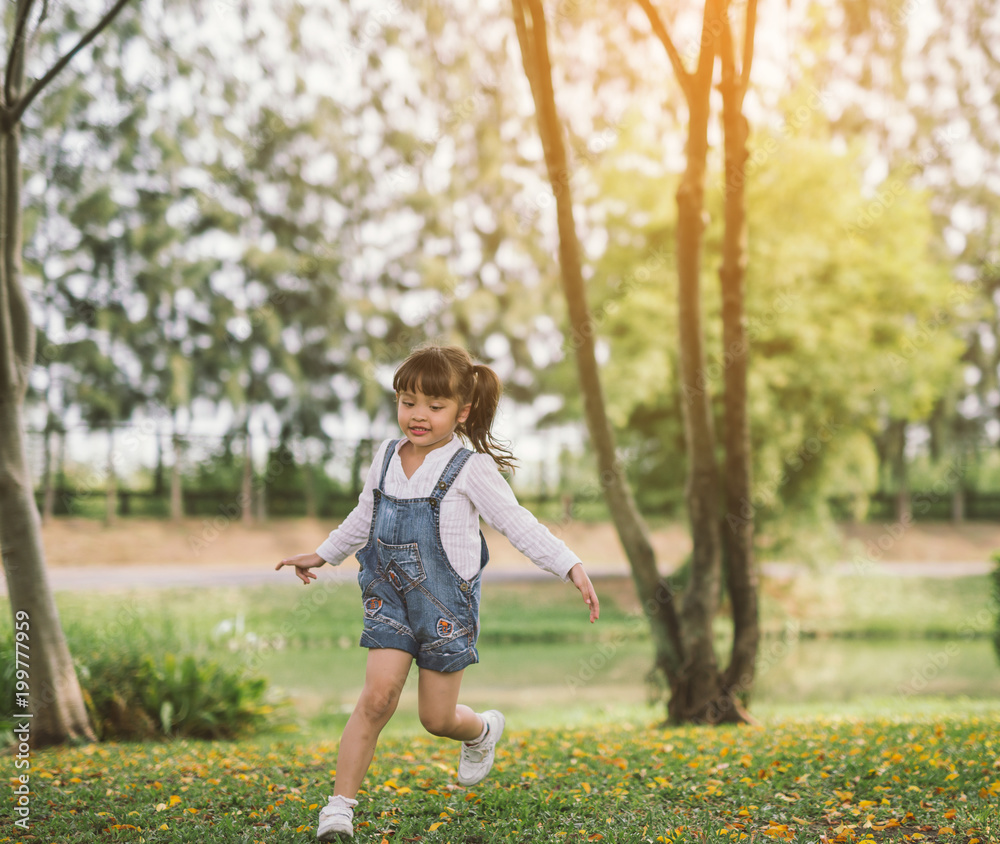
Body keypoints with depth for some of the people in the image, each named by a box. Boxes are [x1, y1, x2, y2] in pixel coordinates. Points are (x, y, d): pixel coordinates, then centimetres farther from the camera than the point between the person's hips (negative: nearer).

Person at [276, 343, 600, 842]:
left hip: (446, 604, -3)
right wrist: (323, 556, 31)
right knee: (378, 696, -14)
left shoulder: (470, 468, -11)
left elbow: (516, 524, -11)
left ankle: (482, 730, 42)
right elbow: (363, 519, 21)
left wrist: (571, 568, -18)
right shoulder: (386, 459, 4)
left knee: (436, 718, 6)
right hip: (390, 599, 3)